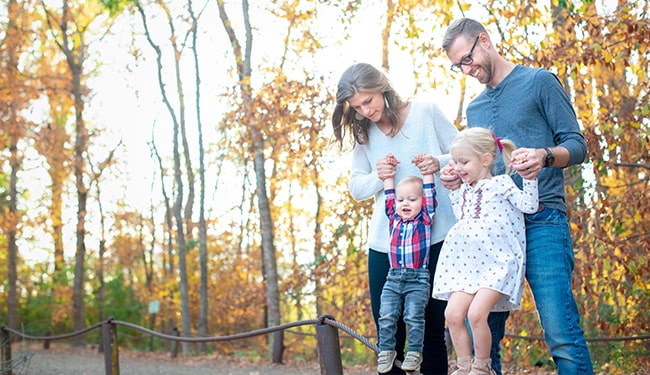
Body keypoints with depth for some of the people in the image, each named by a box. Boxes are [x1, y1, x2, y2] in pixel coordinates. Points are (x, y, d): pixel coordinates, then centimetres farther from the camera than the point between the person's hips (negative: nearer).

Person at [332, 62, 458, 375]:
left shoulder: (425, 111, 0)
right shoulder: (363, 133, 10)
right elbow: (355, 188, 11)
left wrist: (440, 163, -17)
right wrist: (377, 177, -11)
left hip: (433, 238, -3)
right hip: (385, 242, 4)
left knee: (432, 332, 0)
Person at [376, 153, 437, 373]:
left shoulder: (425, 220, 4)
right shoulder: (394, 220, 13)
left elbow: (429, 194, 3)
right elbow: (389, 195, 20)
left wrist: (427, 171, 5)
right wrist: (389, 172, 21)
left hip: (418, 279, -4)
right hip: (393, 278, 4)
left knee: (414, 317, -9)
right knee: (386, 316, -3)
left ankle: (414, 353, 0)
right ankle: (386, 351, 8)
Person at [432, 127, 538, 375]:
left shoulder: (501, 184, 0)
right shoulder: (465, 191, 19)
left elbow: (529, 205, -8)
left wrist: (528, 177, -16)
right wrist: (452, 187, 30)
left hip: (498, 263, -7)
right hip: (467, 264, 7)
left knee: (476, 313, -20)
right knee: (453, 312, -7)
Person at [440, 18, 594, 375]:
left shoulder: (539, 82, 6)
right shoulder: (475, 108, 23)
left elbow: (577, 146, 1)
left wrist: (545, 156, -20)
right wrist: (456, 177, 4)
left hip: (541, 221, -6)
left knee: (561, 333, -15)